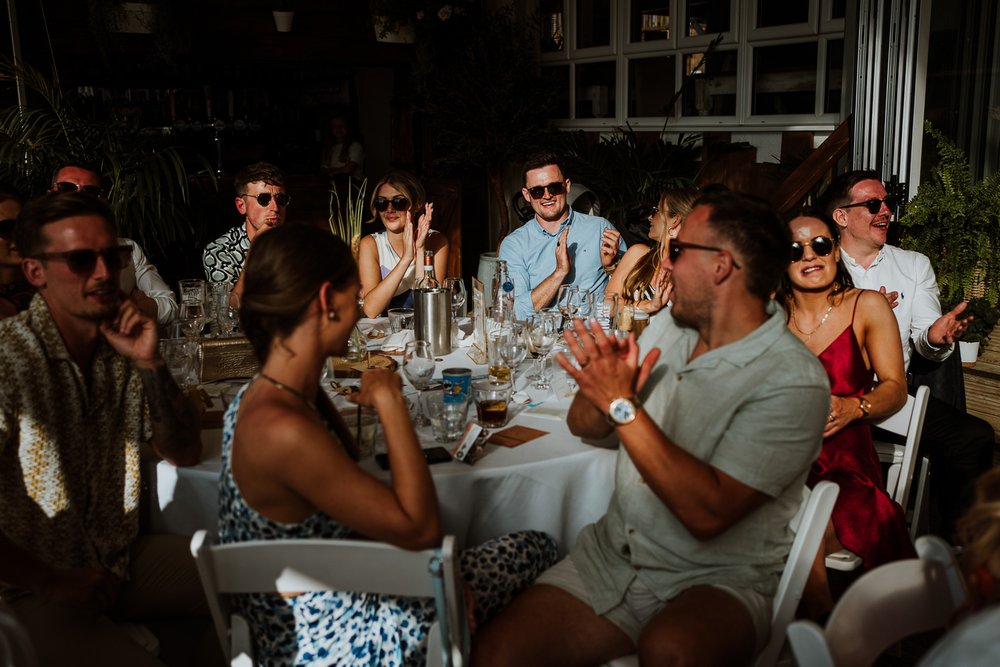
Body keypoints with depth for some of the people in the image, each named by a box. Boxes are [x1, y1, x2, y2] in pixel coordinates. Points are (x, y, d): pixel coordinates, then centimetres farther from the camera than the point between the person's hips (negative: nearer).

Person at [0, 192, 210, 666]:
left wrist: (151, 365, -13)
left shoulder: (124, 343, 1)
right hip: (39, 590, -6)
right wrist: (50, 583, -17)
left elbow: (185, 453, 1)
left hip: (124, 556, 7)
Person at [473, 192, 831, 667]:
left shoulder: (793, 382, -16)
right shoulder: (666, 328, 6)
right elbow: (584, 425, 12)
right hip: (609, 556, 5)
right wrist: (606, 383, -11)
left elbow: (707, 512, -24)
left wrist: (623, 405, -23)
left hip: (717, 581, -5)